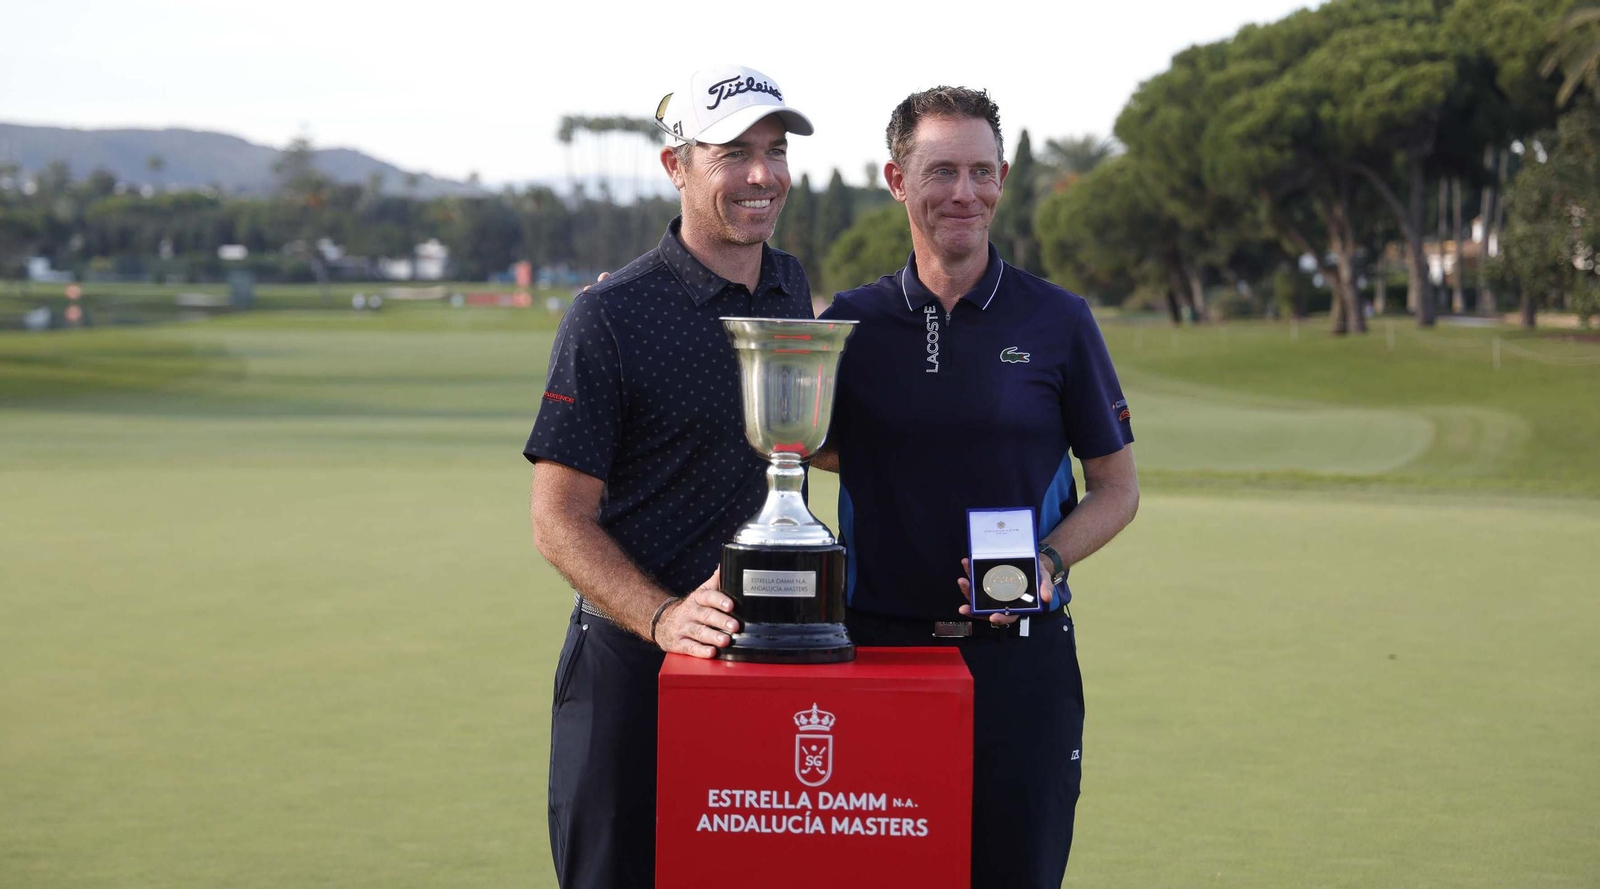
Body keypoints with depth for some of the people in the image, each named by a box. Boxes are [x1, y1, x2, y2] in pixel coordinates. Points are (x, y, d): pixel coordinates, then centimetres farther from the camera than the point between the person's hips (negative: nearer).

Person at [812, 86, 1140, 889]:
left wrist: (1046, 562, -10)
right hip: (878, 644, 1)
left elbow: (1116, 487, 6)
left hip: (1020, 655, -1)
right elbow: (815, 448, 15)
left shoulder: (1058, 322, 3)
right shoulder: (853, 321, 5)